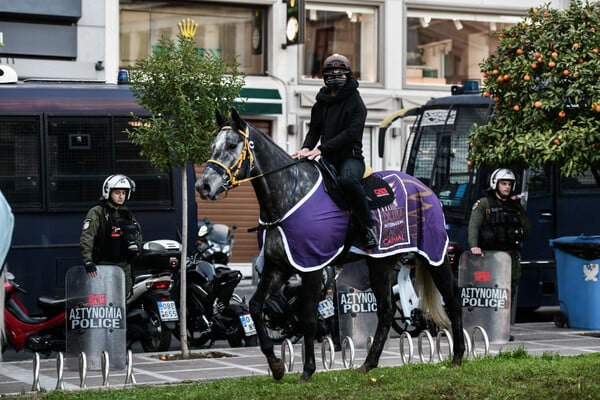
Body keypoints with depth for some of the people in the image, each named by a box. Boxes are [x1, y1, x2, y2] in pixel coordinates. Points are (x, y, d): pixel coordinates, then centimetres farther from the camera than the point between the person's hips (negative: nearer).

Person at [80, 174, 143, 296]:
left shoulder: (126, 213, 15)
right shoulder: (97, 212, -5)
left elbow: (138, 232, 30)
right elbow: (86, 237, -15)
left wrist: (136, 246, 8)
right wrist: (88, 261, -27)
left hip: (124, 265, 6)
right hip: (104, 265, -6)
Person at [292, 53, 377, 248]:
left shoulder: (355, 102, -4)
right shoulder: (321, 103, 15)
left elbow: (351, 133, -15)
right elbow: (314, 130, 16)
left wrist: (321, 148, -23)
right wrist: (306, 148, -9)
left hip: (350, 156, -6)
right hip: (328, 159, 6)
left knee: (348, 180, -38)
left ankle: (369, 227, -28)